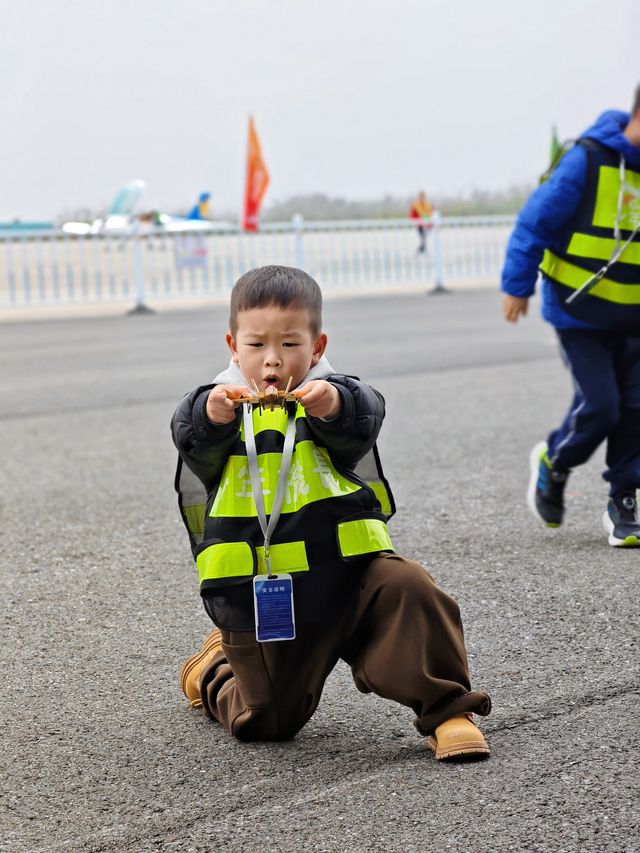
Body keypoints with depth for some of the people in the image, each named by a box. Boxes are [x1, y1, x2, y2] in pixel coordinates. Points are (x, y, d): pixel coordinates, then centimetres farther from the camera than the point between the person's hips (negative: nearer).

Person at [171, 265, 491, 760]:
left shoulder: (333, 396, -1)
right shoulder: (222, 404, 1)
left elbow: (365, 421, -24)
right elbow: (194, 446, -19)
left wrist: (335, 408, -47)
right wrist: (210, 417, -43)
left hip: (347, 567, -1)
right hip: (257, 593, 1)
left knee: (409, 593, -30)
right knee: (267, 722, 11)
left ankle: (447, 711, -15)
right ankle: (219, 666, 43)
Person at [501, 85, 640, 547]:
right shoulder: (590, 160, -17)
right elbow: (538, 219, -10)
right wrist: (517, 286, -6)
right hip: (581, 313, -5)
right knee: (599, 406, -9)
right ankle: (553, 464, 21)